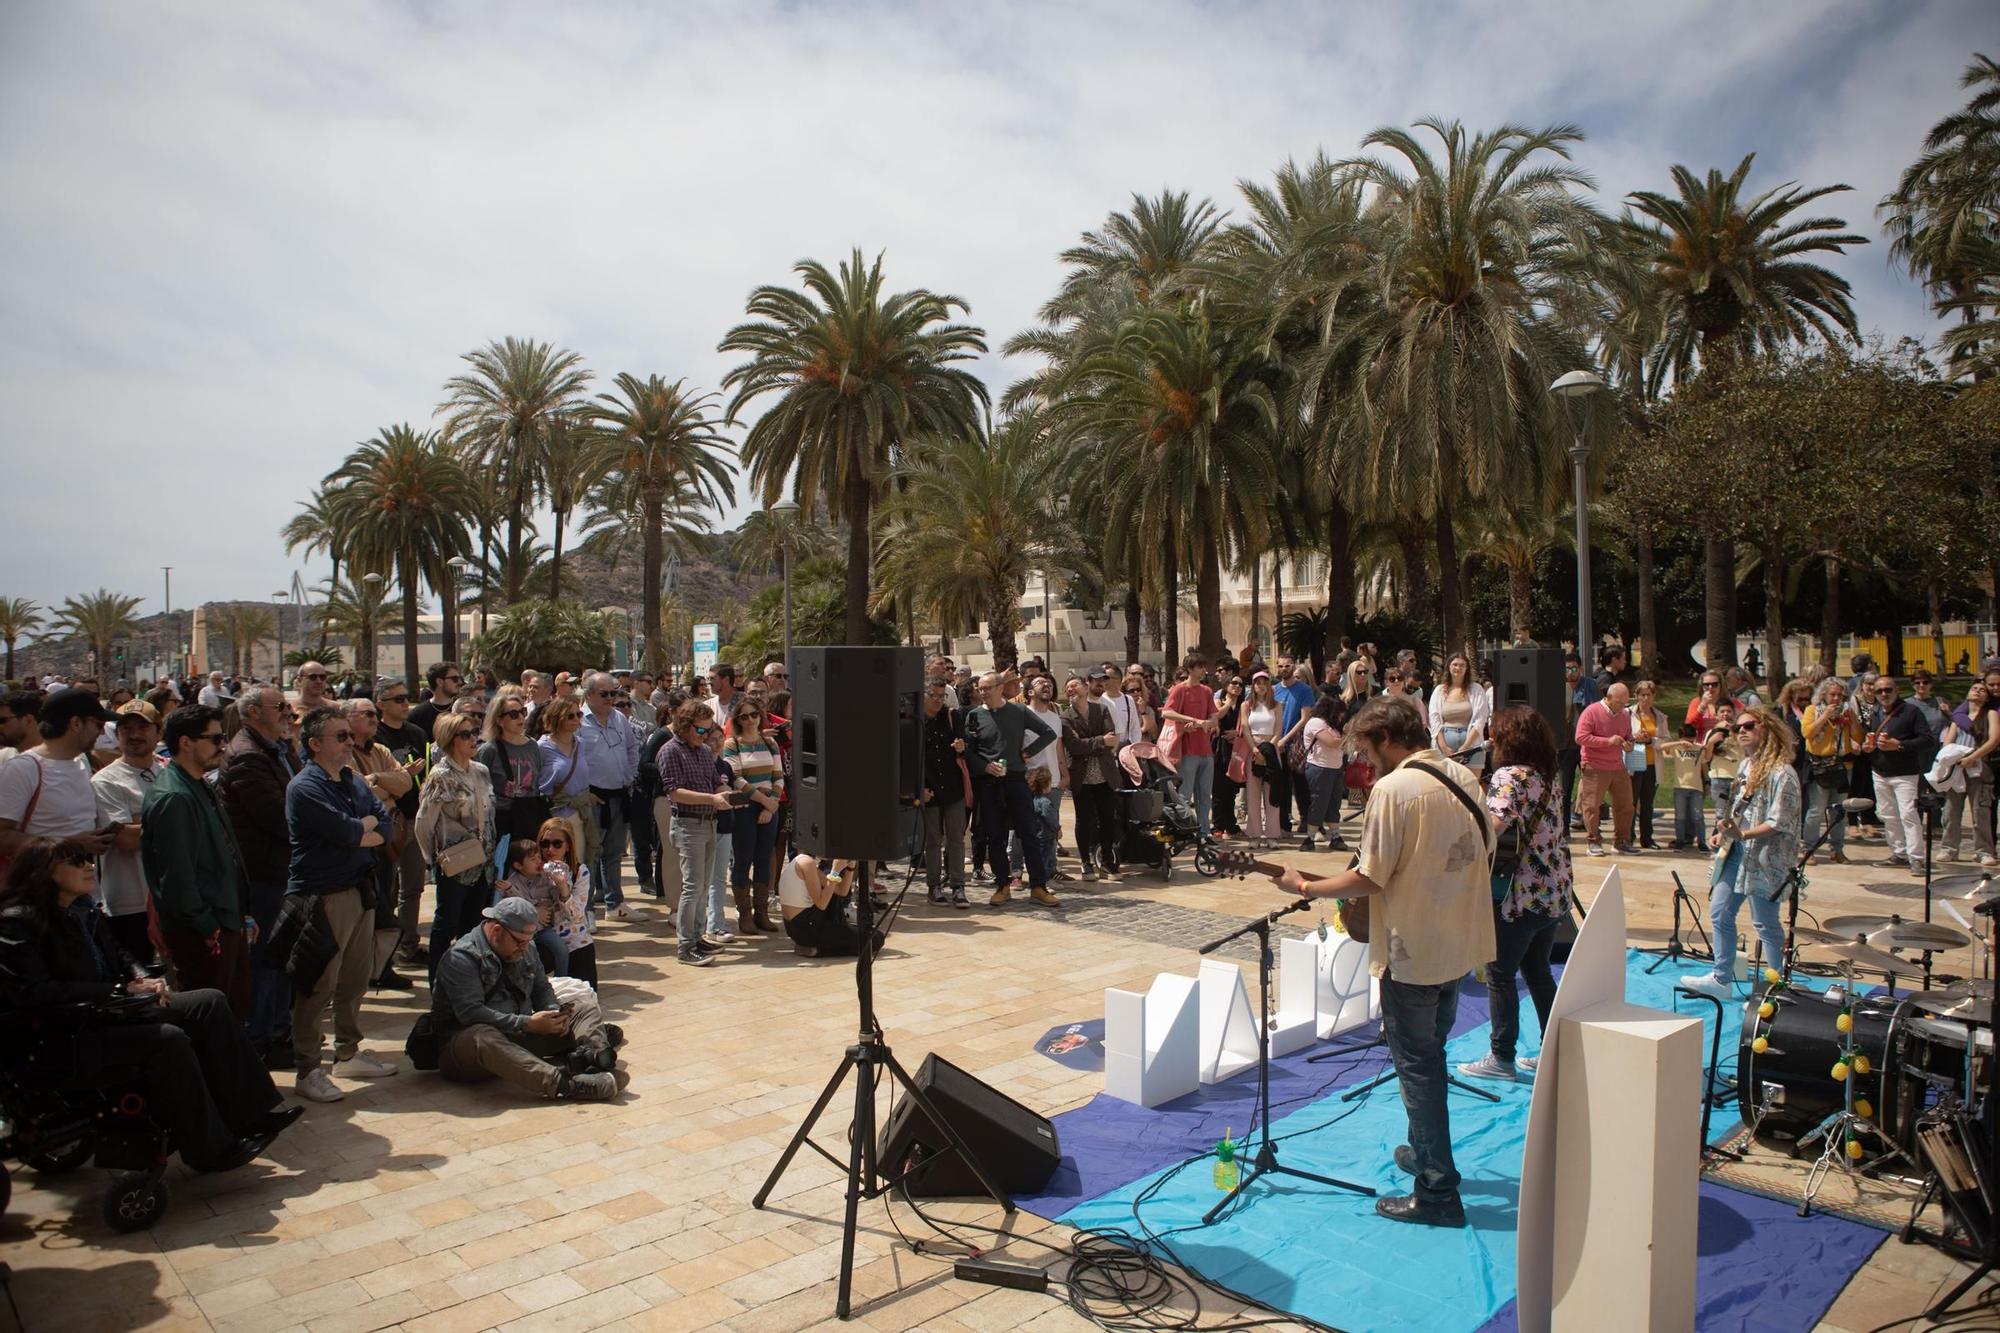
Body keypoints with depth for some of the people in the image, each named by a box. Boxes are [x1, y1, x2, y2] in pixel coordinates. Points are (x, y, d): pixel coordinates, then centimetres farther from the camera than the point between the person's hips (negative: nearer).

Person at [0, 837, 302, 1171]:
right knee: (168, 1037, -30)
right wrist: (122, 990, -19)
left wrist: (142, 979, 1)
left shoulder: (83, 914, 14)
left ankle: (253, 1113, -12)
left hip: (109, 1009, 9)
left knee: (210, 1002, -9)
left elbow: (119, 956, 24)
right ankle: (211, 1150, -19)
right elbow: (35, 993, -21)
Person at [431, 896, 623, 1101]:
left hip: (519, 1037, 7)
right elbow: (470, 1013, -25)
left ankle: (594, 1051, -40)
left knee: (585, 1005, -3)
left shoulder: (524, 950, 11)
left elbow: (542, 989, 17)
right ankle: (564, 1084, -61)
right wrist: (529, 1024, -29)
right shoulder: (461, 957, -15)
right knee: (483, 1038, -43)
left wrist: (554, 1013, -7)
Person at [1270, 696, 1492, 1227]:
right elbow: (1483, 856, 15)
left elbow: (1369, 879, -21)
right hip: (1459, 943, 8)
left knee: (1417, 1065, 3)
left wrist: (1305, 886, -9)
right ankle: (1426, 1152, 38)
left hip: (1412, 951, -8)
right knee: (1430, 1054, 23)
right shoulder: (1465, 779, 5)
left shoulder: (1393, 789, -20)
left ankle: (1438, 1191, 10)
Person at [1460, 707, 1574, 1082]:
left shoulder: (1509, 775, -17)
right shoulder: (1549, 774, 9)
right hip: (1557, 892, 8)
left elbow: (1494, 825, -33)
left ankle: (1502, 1059, 10)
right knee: (1538, 970, 18)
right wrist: (1485, 791, 10)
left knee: (1500, 973, 4)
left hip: (1521, 894, -8)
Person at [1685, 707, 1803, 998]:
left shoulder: (1781, 772, -14)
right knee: (1719, 914, 8)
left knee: (1765, 924, 2)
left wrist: (1743, 835, -26)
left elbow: (1778, 823, -19)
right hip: (1735, 853, 8)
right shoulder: (1746, 766, 11)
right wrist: (1725, 833, 7)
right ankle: (1721, 978, 17)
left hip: (1765, 857, -8)